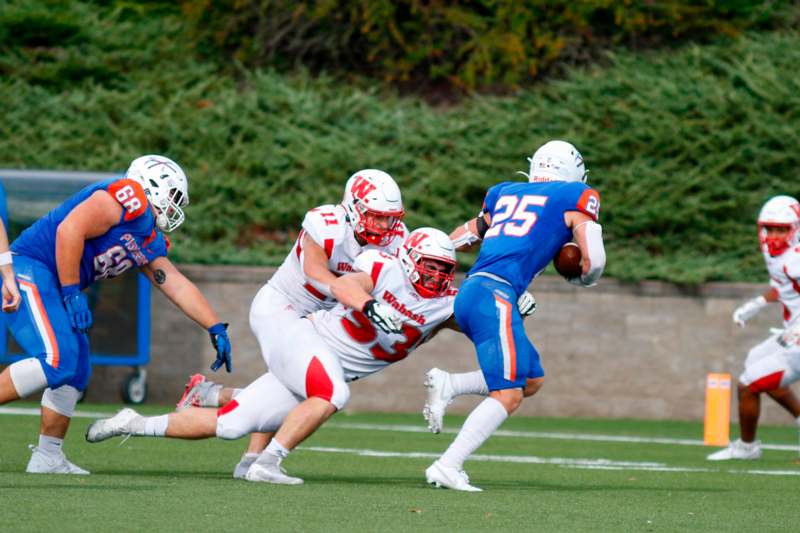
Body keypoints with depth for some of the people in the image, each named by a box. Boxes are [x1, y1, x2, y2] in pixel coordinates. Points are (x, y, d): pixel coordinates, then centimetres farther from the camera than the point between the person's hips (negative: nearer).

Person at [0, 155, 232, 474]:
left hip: (49, 285, 10)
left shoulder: (150, 243, 19)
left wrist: (216, 329, 21)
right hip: (28, 269, -10)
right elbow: (69, 230, -21)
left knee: (76, 373, 11)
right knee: (56, 361, -21)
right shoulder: (129, 198, -11)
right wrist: (72, 294, -18)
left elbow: (178, 286, 24)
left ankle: (48, 457, 16)